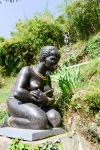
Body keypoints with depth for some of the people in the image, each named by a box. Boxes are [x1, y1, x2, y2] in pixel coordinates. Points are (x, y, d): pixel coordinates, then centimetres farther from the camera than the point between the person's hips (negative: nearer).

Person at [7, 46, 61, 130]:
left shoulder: (47, 78, 10)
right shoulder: (27, 70, -12)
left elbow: (51, 100, 7)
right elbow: (17, 93, -25)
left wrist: (46, 101, -17)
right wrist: (37, 99, -15)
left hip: (35, 107, 7)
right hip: (18, 104, -7)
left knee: (56, 119, -20)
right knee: (41, 121, -33)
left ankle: (19, 121, -7)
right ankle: (11, 121, -7)